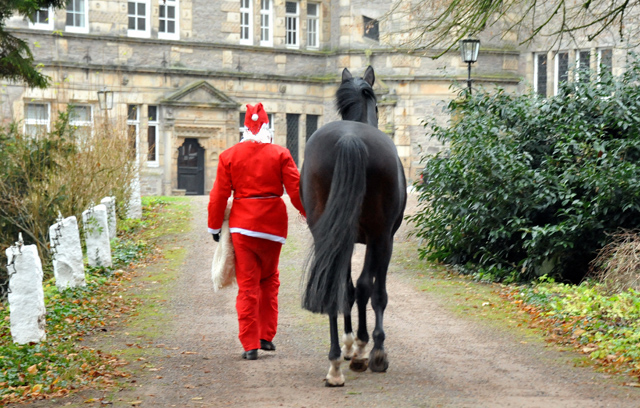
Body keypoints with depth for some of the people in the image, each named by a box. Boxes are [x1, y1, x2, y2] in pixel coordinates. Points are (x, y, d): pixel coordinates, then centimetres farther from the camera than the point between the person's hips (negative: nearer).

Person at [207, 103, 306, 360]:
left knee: (247, 284, 3)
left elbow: (219, 195, 1)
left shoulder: (229, 156, 0)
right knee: (269, 280, 19)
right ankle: (266, 336, 19)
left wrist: (215, 226, 11)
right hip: (273, 223, 0)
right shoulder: (280, 154, -2)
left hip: (241, 224, 0)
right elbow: (296, 190, -3)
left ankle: (250, 345, -1)